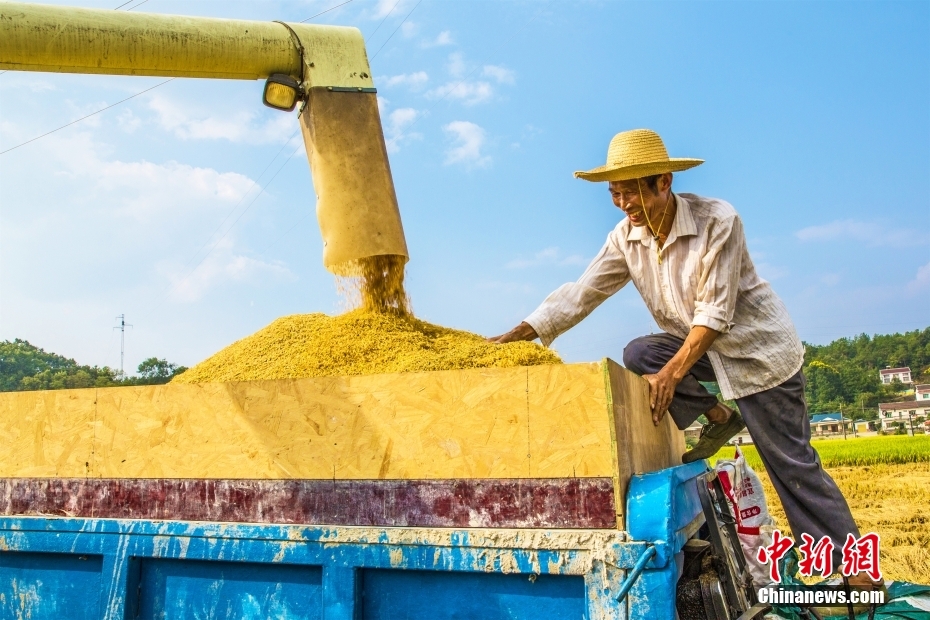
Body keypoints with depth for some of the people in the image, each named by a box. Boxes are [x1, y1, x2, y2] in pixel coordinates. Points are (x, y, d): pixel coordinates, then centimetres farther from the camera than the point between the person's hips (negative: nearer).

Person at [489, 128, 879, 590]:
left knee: (792, 465, -4)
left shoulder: (718, 221, -25)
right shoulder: (626, 238, -8)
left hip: (758, 348, -5)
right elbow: (581, 292, -13)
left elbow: (715, 312, -26)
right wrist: (517, 335, -22)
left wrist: (670, 375, -33)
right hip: (695, 345, 6)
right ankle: (716, 417, 0)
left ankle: (852, 563, 12)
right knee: (638, 355, -21)